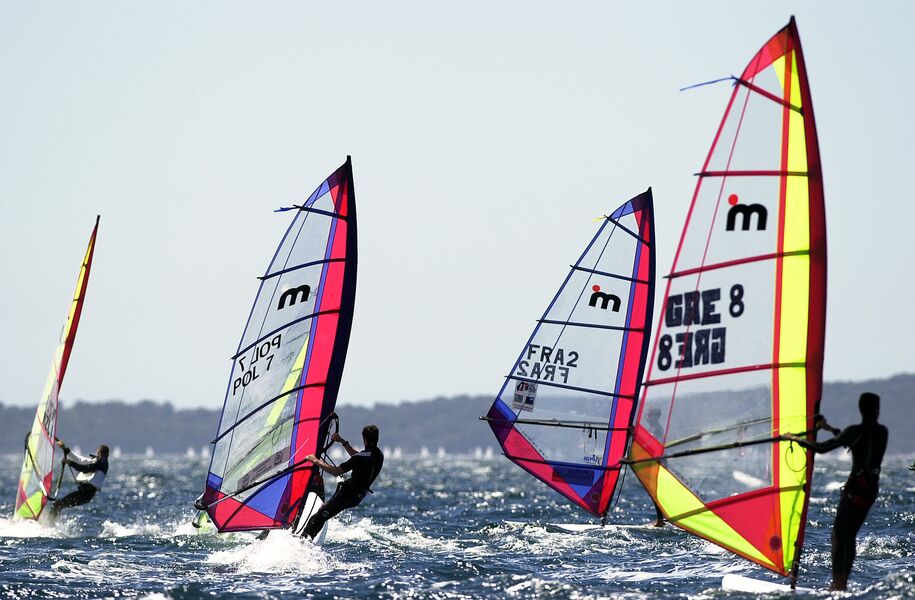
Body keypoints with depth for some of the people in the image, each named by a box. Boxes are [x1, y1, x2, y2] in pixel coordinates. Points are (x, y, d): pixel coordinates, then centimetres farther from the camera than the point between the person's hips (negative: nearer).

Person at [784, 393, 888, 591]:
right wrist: (831, 429, 35)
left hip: (855, 488, -7)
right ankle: (842, 583, 11)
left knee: (839, 535, -4)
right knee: (849, 536, 13)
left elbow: (822, 448, -12)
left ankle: (837, 584, -12)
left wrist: (796, 439, 0)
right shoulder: (882, 432, 9)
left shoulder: (856, 431, -11)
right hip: (872, 489, 7)